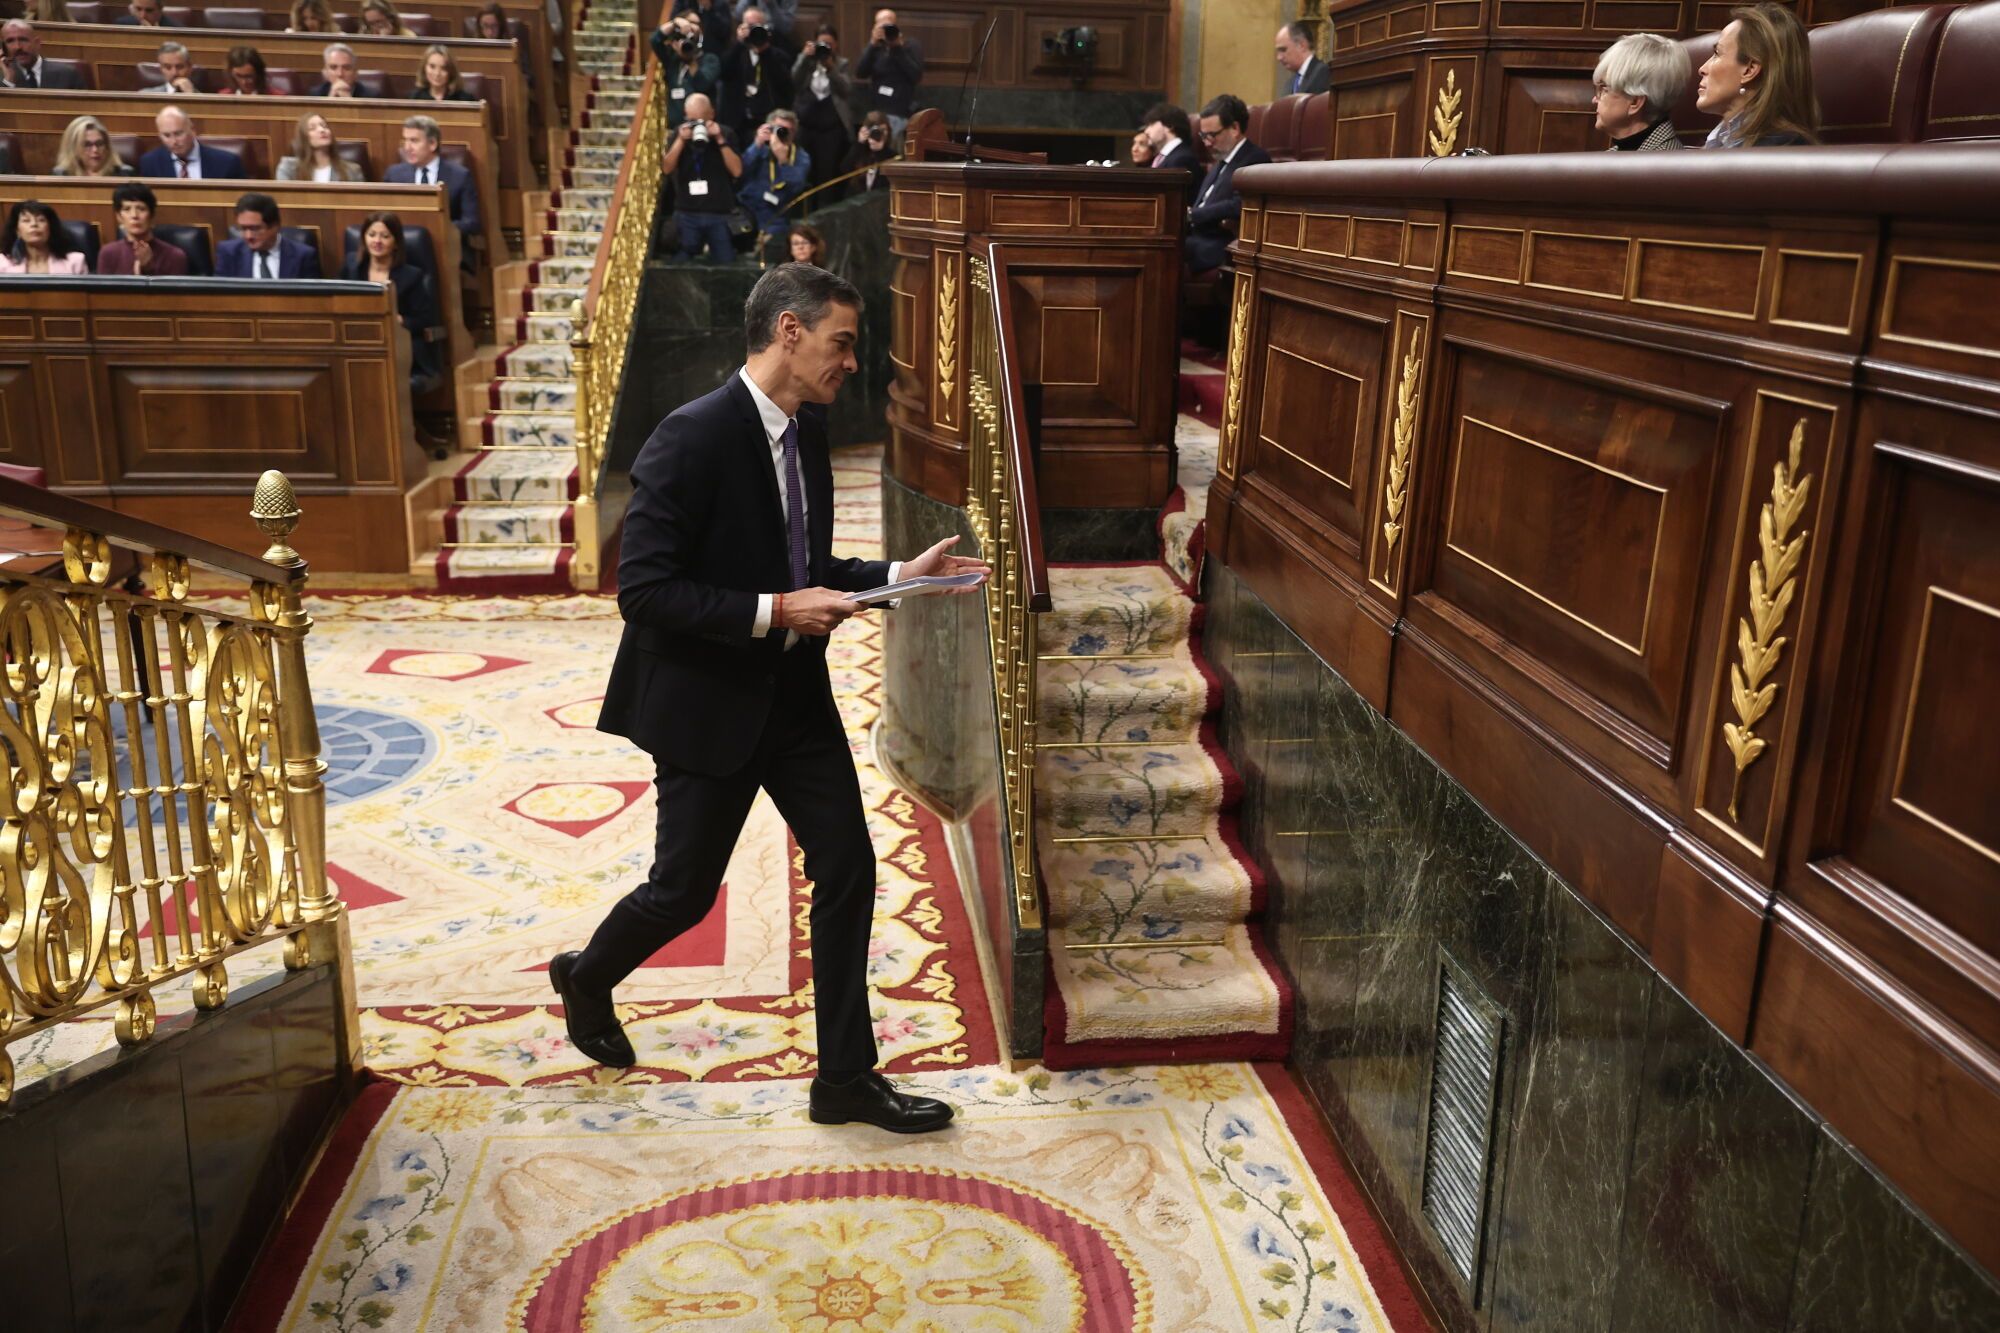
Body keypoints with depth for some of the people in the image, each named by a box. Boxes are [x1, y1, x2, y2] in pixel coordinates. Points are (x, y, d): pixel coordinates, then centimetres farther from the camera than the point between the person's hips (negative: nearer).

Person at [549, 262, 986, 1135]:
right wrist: (776, 612, -26)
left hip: (795, 694, 7)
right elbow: (644, 590, -23)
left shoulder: (807, 432, 5)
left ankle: (846, 1078, 17)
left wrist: (897, 575, 2)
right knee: (684, 892, 8)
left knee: (847, 871, 4)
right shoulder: (694, 437, -20)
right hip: (707, 703, -7)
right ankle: (585, 980, 41)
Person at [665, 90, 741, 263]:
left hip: (720, 213, -1)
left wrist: (720, 140, -15)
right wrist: (681, 140, -14)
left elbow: (737, 171, -8)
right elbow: (667, 169, -3)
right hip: (687, 213, 1)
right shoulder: (679, 133, 7)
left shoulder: (724, 133, 2)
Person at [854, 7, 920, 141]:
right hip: (876, 112, 4)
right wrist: (872, 45, -13)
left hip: (900, 113, -4)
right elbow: (860, 74, -4)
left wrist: (899, 48, -14)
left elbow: (916, 76, -12)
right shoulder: (875, 47, 11)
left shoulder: (910, 45, 2)